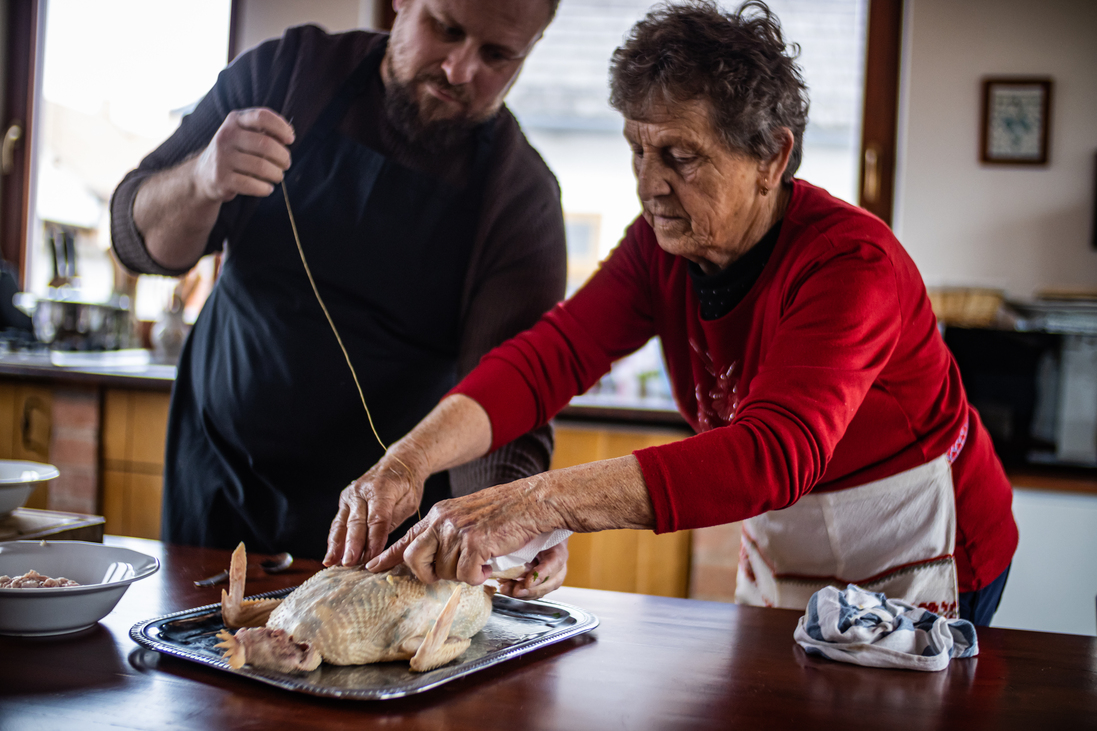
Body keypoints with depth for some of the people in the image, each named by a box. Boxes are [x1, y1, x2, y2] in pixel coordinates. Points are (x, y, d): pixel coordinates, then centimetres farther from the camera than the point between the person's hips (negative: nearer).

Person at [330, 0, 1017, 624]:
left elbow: (778, 453, -48)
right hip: (781, 551, 6)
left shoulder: (851, 263, -33)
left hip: (914, 558, -6)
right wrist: (407, 460, -40)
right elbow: (552, 354, -22)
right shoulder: (665, 243, -11)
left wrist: (538, 502, -58)